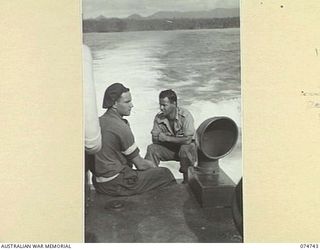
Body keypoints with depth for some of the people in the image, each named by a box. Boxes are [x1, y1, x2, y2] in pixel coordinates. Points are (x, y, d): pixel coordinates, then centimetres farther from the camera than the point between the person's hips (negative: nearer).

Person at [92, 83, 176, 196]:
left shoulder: (100, 121, 5)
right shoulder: (121, 127, -21)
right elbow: (140, 164, -13)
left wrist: (147, 163, 13)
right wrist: (151, 165, 8)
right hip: (115, 185, -9)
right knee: (165, 173, 1)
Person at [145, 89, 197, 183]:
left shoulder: (185, 115, -23)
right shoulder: (158, 117, -9)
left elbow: (187, 140, -31)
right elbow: (155, 139, -8)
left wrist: (167, 138, -25)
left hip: (188, 147, -4)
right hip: (170, 147, 4)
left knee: (185, 149, -37)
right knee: (152, 149, -18)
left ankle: (187, 180, -18)